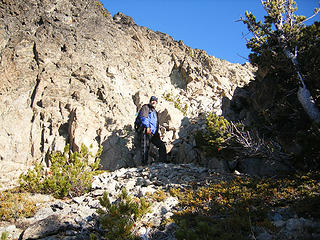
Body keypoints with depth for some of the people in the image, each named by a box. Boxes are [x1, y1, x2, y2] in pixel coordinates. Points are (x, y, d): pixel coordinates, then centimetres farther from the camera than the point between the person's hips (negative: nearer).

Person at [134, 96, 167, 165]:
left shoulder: (155, 112, 28)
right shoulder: (146, 107, 3)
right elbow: (143, 117, -14)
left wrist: (158, 134, 23)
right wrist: (147, 127, -25)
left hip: (153, 133, 8)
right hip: (145, 131, -8)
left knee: (162, 145, 2)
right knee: (144, 148, -10)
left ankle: (163, 162, 4)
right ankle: (144, 164, -8)